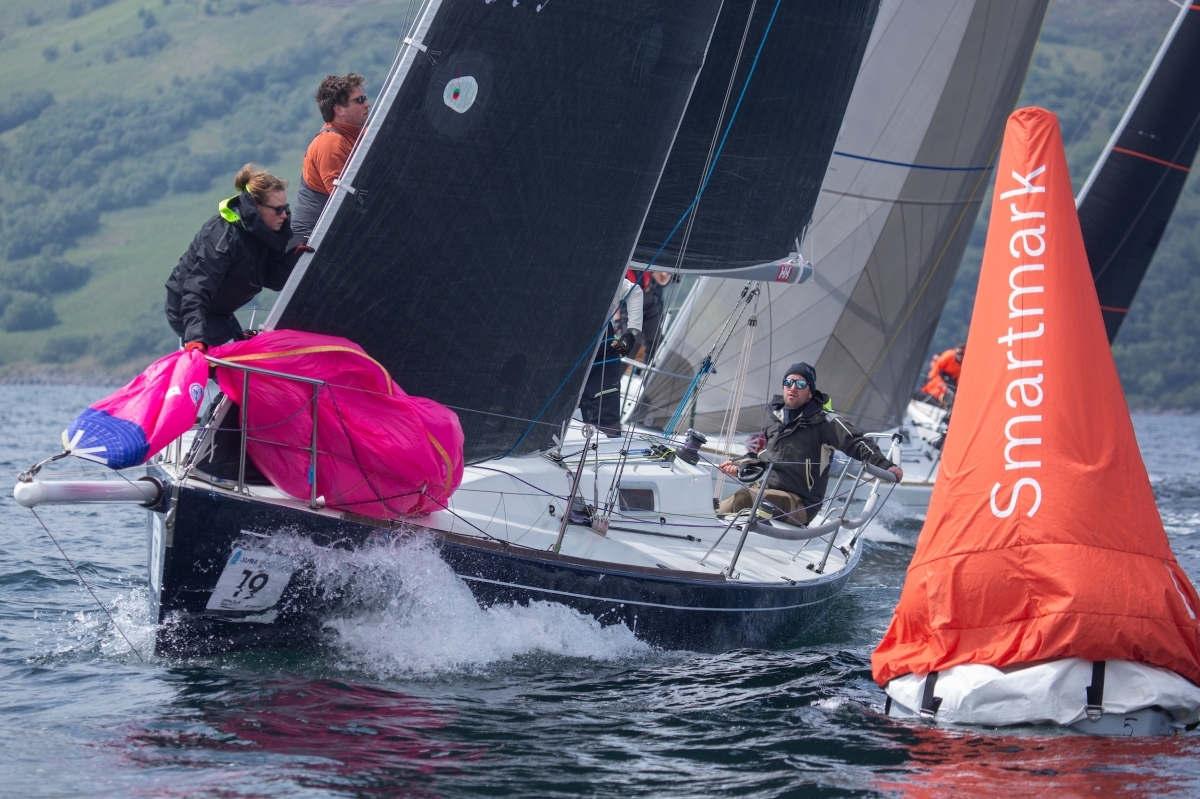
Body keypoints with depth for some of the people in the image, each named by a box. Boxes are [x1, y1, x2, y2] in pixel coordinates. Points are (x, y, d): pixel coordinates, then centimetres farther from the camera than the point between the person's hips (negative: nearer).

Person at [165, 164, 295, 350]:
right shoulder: (223, 235, -30)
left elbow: (277, 280, -9)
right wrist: (195, 338, -47)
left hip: (217, 311, 9)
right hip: (186, 309, -9)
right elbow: (196, 289, -36)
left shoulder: (260, 231, -5)